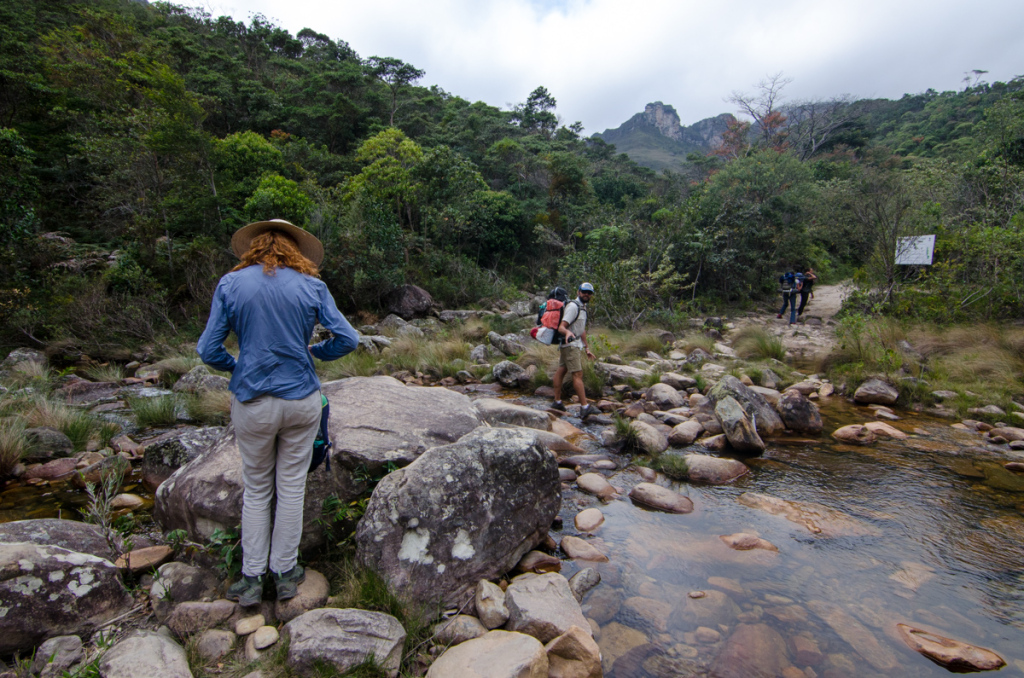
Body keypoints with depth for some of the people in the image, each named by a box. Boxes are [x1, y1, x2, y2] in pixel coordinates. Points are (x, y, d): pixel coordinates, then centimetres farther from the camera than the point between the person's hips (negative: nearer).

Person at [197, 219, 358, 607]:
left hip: (253, 403, 0)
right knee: (291, 488, 13)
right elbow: (348, 340, -5)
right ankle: (285, 575, 27)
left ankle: (251, 580, 25)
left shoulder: (231, 284, -2)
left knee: (256, 490, 16)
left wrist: (236, 367, 16)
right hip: (301, 399, 0)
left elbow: (208, 350, -3)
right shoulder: (312, 287, -3)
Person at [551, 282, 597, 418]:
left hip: (576, 344, 10)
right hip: (570, 344, -10)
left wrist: (587, 348, 24)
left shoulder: (583, 308, 17)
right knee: (578, 375, -14)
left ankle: (557, 402, 17)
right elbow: (561, 327, -23)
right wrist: (568, 332, -44)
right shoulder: (573, 306, -15)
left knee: (561, 371, 12)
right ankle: (584, 407, -17)